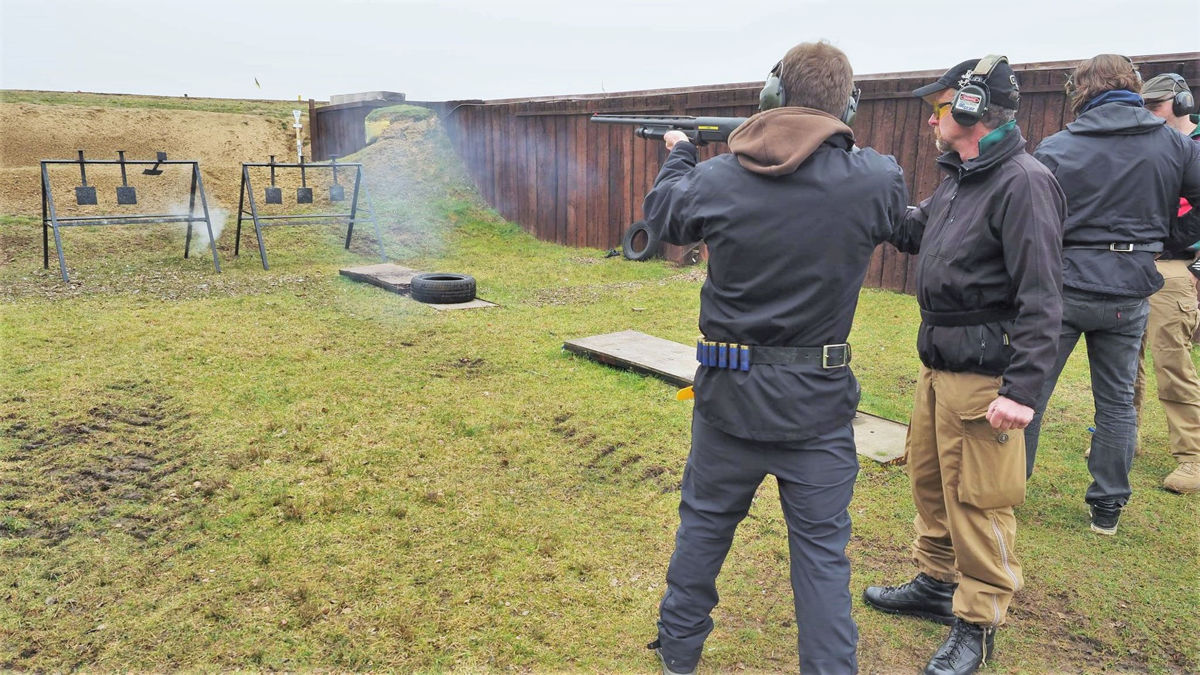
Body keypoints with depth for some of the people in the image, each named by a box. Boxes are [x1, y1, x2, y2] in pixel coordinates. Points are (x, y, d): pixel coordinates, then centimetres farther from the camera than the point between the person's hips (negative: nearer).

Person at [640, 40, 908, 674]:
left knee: (703, 525, 20)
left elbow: (660, 209, 10)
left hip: (729, 393, 2)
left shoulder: (714, 179, -11)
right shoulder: (874, 182, -14)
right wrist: (831, 148, 21)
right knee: (821, 549, 10)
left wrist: (678, 154, 30)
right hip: (818, 404, -1)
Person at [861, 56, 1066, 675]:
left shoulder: (1023, 183, -17)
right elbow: (911, 231, 24)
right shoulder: (958, 177, 12)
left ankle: (978, 624, 18)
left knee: (977, 500, 1)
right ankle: (937, 583, 37)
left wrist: (1022, 390, -26)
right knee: (930, 478, 19)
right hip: (938, 363, 9)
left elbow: (1040, 297, -21)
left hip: (983, 373, -9)